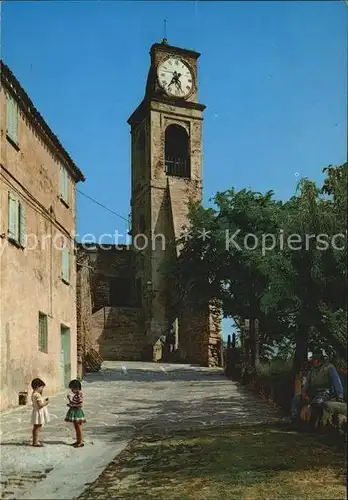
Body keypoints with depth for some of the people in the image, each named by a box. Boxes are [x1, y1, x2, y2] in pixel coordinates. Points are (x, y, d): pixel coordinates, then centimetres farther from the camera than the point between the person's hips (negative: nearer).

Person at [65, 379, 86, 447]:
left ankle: (81, 442, 6)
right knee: (76, 428, 16)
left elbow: (80, 404, -24)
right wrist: (70, 402, 3)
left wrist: (71, 404, -21)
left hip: (78, 412, -9)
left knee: (79, 428, -1)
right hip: (74, 412, 9)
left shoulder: (79, 395, -19)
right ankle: (78, 440, 25)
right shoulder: (76, 395, 9)